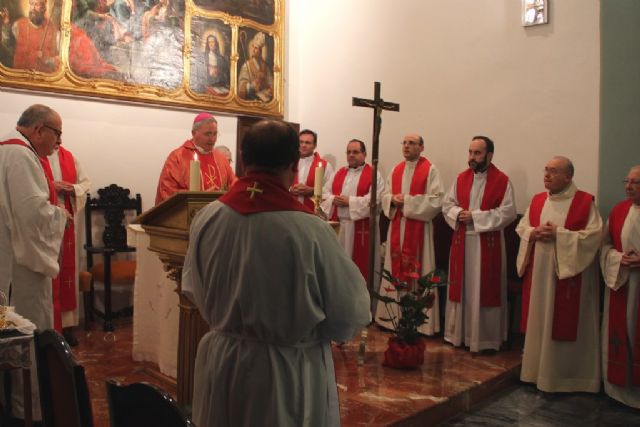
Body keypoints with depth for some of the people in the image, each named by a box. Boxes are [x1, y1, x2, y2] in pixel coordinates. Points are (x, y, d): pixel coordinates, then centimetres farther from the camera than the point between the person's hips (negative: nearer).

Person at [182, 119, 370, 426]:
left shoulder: (206, 217, -13)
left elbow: (194, 290, 4)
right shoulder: (311, 229, -25)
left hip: (221, 361, 4)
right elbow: (350, 311, -14)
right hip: (290, 370, -3)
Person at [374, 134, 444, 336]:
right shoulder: (396, 170, 13)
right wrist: (393, 199, -8)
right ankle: (394, 314, 19)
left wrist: (408, 200, -15)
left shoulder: (430, 170, -4)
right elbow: (385, 194, 15)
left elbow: (437, 199, -12)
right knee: (395, 268, 9)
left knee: (416, 270, -3)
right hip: (396, 226, 5)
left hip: (418, 228, -5)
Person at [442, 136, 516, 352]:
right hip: (462, 241, 4)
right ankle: (459, 333, 22)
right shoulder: (461, 178, 9)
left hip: (488, 244, -4)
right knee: (462, 287, 10)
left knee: (484, 290, 1)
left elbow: (508, 212, -12)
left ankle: (485, 338, 12)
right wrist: (458, 213, -11)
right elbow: (447, 204, 11)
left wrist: (475, 216, -16)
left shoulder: (502, 181, -6)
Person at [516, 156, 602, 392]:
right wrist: (534, 232, -10)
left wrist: (558, 234, -19)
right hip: (538, 272, 5)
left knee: (564, 323, 1)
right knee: (538, 321, 11)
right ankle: (537, 368, 24)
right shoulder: (537, 200, 9)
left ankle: (563, 374, 14)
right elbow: (521, 227, 12)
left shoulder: (585, 202, -6)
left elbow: (593, 235, -13)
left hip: (568, 274, -5)